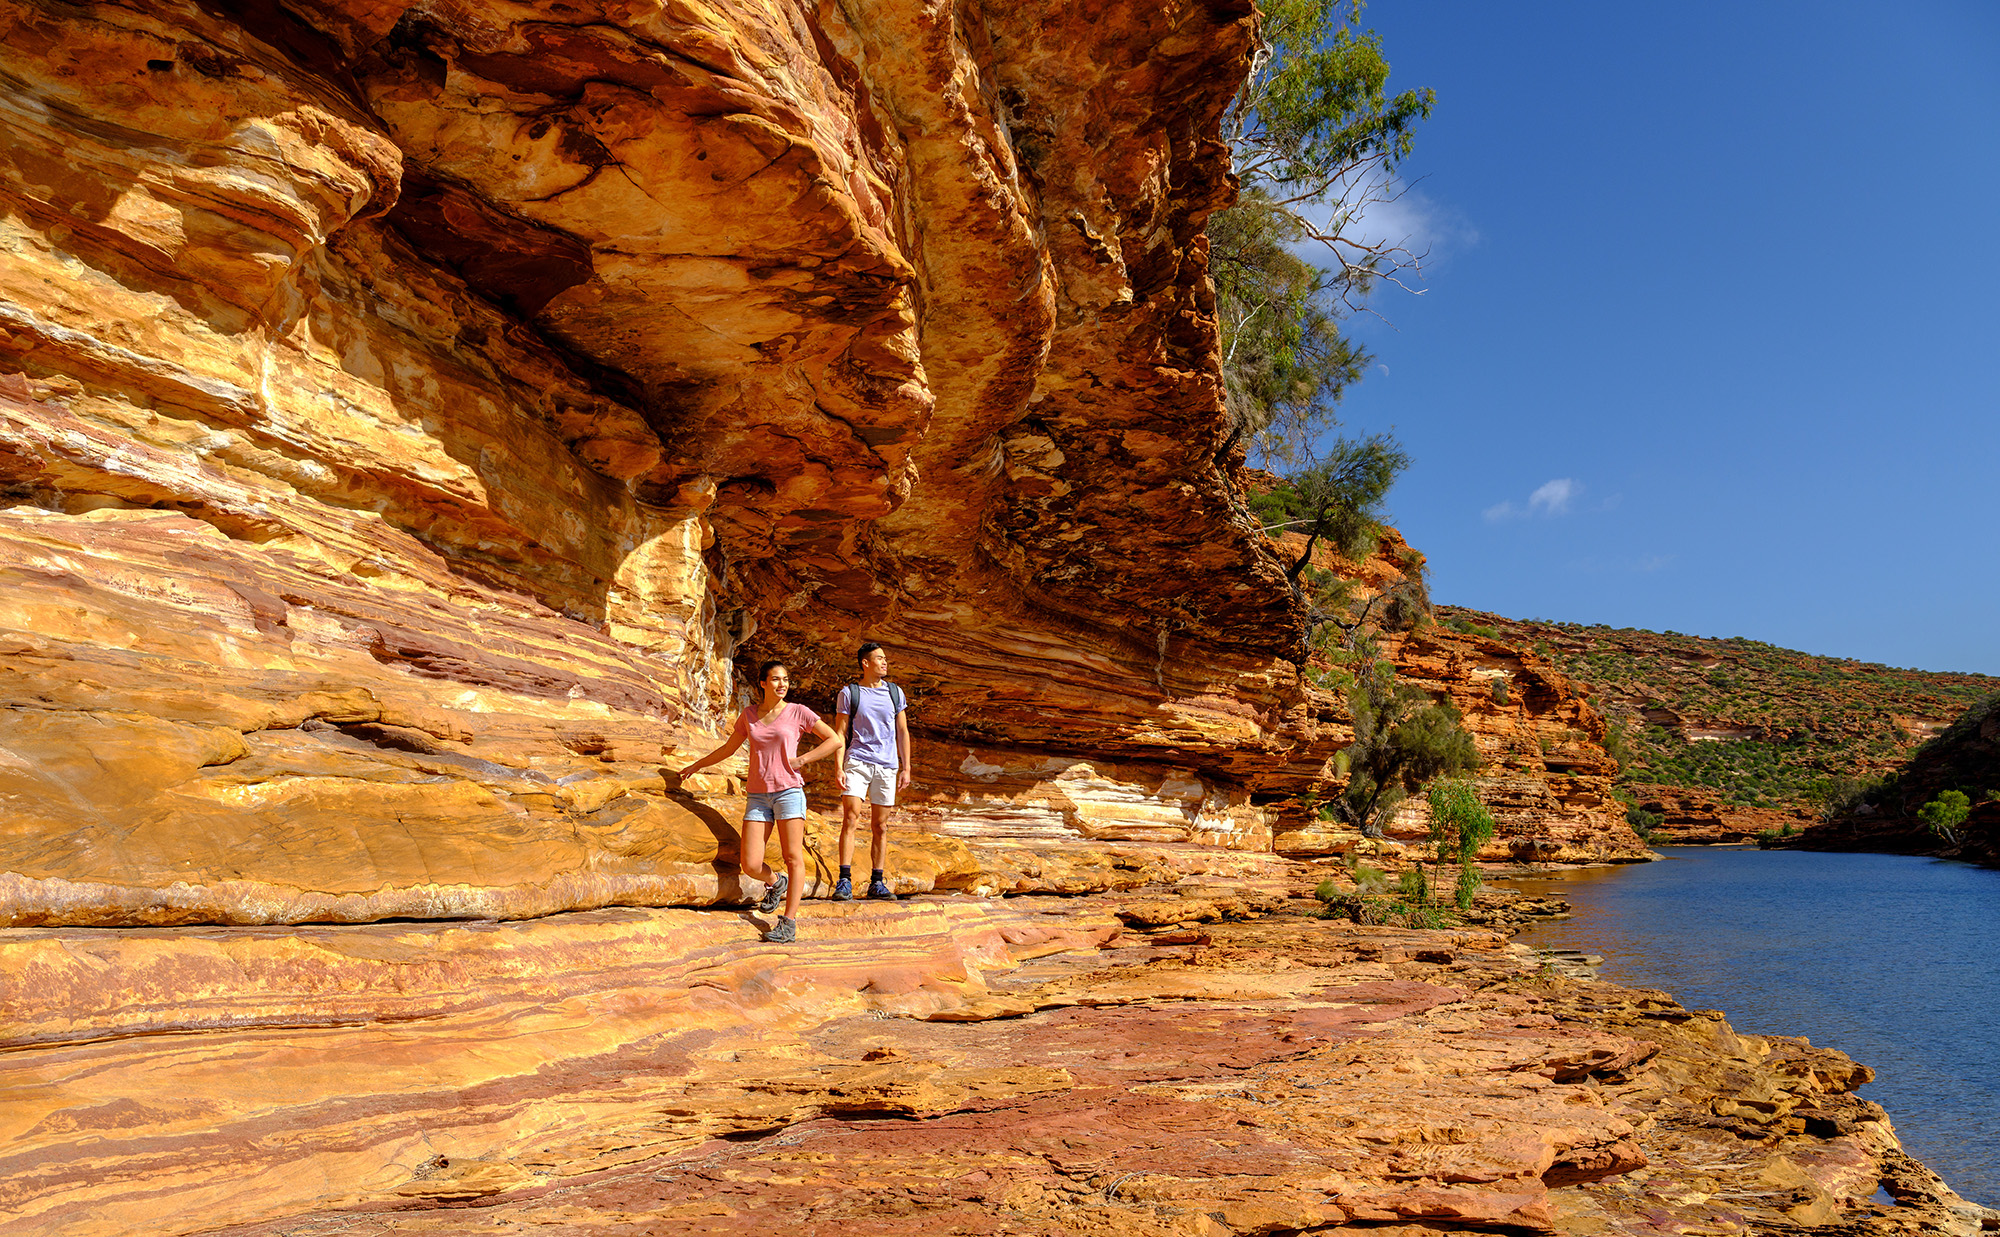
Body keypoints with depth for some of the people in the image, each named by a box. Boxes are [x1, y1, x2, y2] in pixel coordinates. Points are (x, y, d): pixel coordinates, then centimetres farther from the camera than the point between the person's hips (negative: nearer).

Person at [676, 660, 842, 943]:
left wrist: (801, 760, -7)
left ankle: (789, 923, 0)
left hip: (788, 790, -3)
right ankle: (775, 883, 27)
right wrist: (697, 765, 31)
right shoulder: (749, 715, 11)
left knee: (793, 858, -7)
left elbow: (835, 740, 0)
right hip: (758, 796, 3)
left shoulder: (798, 712, 2)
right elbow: (729, 749, 25)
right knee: (750, 866, -5)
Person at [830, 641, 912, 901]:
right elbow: (839, 733, 3)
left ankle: (877, 883, 11)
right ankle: (844, 881, -12)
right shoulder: (848, 693, 4)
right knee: (850, 817, -14)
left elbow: (902, 732, 14)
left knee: (880, 826, 4)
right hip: (857, 762, -3)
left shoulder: (895, 692, 12)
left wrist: (906, 768, 8)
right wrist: (839, 768, -7)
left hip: (887, 765, 3)